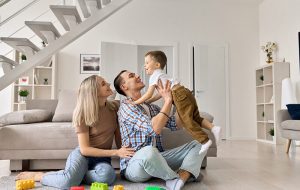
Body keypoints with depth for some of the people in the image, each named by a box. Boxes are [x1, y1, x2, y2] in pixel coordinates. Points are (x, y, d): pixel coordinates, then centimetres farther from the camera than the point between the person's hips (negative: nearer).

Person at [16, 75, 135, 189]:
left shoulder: (114, 107, 1)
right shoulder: (83, 113, -11)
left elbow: (119, 137, 7)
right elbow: (85, 149, -14)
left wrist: (123, 153, -9)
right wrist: (116, 152, -20)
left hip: (102, 157, 3)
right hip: (83, 154, -3)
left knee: (108, 176, -35)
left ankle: (74, 174, -8)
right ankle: (38, 175, -3)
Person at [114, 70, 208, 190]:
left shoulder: (151, 107, 18)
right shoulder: (126, 107, -9)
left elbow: (174, 124, 11)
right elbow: (153, 129, -23)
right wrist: (168, 101, -15)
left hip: (157, 159, 8)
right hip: (133, 165, -8)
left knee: (197, 144, -2)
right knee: (148, 152, -42)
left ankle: (180, 179, -29)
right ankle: (174, 177, -11)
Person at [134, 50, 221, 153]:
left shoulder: (154, 76, 4)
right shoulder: (161, 75, 33)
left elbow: (149, 94, -2)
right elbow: (160, 94, 35)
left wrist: (135, 102, 7)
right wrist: (146, 102, 37)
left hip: (180, 95, -9)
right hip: (186, 92, 9)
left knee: (187, 120, -9)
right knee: (195, 117, 11)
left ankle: (204, 141, -12)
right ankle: (213, 128, -4)